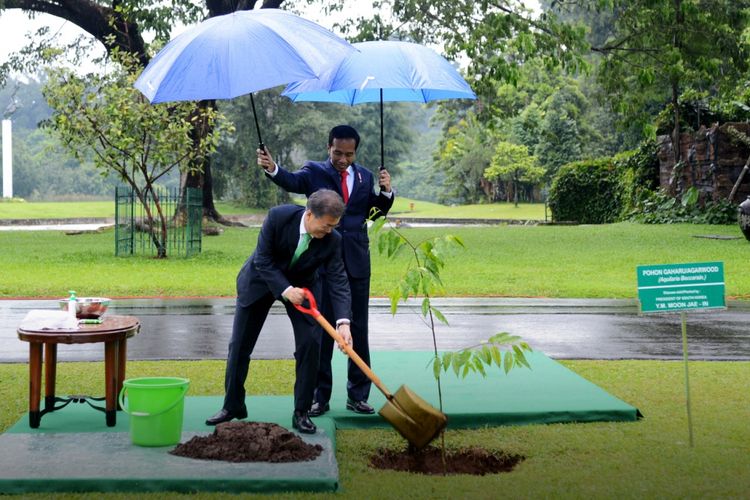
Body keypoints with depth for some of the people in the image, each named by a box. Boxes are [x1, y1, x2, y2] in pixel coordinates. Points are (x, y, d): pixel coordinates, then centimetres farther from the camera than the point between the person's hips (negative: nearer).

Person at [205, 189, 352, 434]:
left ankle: (301, 412, 0)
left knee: (310, 344, -13)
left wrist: (343, 322, -38)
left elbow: (338, 281, -26)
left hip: (302, 285, 1)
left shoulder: (332, 240, -25)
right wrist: (286, 291, -35)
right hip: (261, 280, -1)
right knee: (239, 345, 3)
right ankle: (233, 406, 21)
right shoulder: (278, 216, -31)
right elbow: (263, 261, -25)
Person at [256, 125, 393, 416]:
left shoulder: (364, 176, 9)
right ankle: (320, 397, 11)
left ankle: (357, 395, 18)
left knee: (358, 329, 8)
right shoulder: (314, 171, -2)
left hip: (356, 263, 3)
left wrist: (386, 191, -6)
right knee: (321, 329, 4)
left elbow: (376, 213, 14)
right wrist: (272, 169, -45)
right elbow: (293, 181, -23)